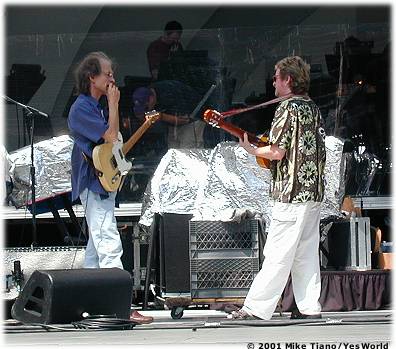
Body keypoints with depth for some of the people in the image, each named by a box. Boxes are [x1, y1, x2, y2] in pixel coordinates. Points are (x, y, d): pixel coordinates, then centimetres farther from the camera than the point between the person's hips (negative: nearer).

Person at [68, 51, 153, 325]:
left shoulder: (97, 107, 17)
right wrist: (114, 104, -13)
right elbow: (111, 136, -20)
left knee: (97, 245, 13)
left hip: (104, 183, 11)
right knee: (110, 245, -16)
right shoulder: (82, 108, -13)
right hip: (94, 184, -11)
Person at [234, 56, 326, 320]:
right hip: (315, 190, 9)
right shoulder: (313, 108, 15)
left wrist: (251, 149, 1)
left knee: (278, 253, -8)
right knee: (306, 253, 10)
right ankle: (309, 307, 10)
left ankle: (256, 307, -6)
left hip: (292, 190, -9)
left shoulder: (288, 107, -11)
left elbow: (277, 152, -16)